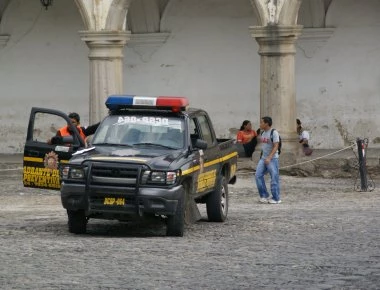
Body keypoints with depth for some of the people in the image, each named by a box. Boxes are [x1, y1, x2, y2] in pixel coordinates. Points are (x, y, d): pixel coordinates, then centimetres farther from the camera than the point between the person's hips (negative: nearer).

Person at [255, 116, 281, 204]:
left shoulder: (274, 133, -12)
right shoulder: (262, 133, 10)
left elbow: (276, 146, -17)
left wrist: (269, 158, -25)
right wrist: (262, 156, 18)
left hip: (272, 158, -7)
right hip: (263, 158, 7)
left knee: (274, 178, -3)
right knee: (258, 175, -3)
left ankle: (276, 198, 5)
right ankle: (264, 195, 5)